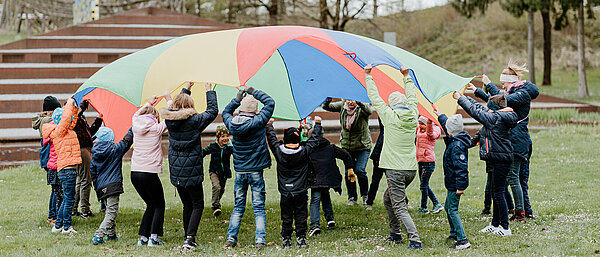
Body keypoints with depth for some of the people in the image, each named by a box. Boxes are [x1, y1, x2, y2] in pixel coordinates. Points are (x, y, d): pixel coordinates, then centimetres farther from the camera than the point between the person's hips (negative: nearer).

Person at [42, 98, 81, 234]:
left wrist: (74, 107, 24)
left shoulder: (67, 130, 17)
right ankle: (67, 227, 0)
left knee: (67, 198, 15)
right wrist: (69, 104, -9)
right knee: (69, 198, -6)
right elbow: (66, 118, -21)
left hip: (71, 168, 10)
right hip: (67, 168, -10)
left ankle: (58, 225, 21)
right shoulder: (58, 131, -9)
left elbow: (72, 120, 34)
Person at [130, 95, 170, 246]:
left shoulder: (136, 126, 7)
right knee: (159, 206, 8)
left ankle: (143, 237, 13)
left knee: (151, 205, 18)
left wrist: (150, 103, 39)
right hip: (149, 174, -6)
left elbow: (137, 114, 29)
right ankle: (153, 237, -2)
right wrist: (169, 99, 20)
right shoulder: (156, 129, -5)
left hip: (135, 173, 6)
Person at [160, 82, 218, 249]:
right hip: (192, 172, -5)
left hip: (176, 172, 5)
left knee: (187, 205, 17)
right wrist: (209, 91, 11)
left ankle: (188, 239, 21)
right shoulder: (194, 121, -13)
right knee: (198, 205, 5)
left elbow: (175, 108, 24)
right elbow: (212, 111, -1)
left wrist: (186, 90, 31)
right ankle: (189, 238, -9)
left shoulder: (170, 120, 1)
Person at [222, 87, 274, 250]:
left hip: (239, 172, 4)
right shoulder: (258, 122, -15)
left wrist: (237, 99, 15)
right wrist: (255, 93, 4)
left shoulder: (232, 124, -3)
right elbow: (270, 103, -5)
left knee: (238, 207, 14)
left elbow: (226, 113, 21)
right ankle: (260, 240, -3)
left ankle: (231, 238, 12)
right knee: (259, 207, 3)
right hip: (255, 171, -4)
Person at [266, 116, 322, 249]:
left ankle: (286, 241, 9)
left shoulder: (279, 152, -7)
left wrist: (269, 124, 25)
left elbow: (271, 138, 9)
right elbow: (314, 139, 4)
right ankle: (301, 240, 7)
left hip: (285, 192, 1)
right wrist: (317, 124, 18)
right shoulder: (304, 152, -9)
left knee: (286, 218, 6)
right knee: (301, 217, 6)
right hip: (301, 191, -1)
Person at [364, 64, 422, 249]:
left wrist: (368, 76, 11)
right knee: (388, 199, 25)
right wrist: (406, 76, 34)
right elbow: (412, 97, 22)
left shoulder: (390, 116, -9)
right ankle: (395, 234, 28)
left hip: (395, 170, -6)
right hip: (411, 169, 7)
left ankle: (415, 240, -19)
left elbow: (374, 97, 0)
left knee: (399, 207, -7)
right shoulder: (413, 116, 5)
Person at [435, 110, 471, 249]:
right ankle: (454, 233, 37)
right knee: (448, 207, 23)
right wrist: (440, 116, 44)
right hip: (452, 182, 11)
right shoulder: (454, 140, 8)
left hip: (455, 184, -11)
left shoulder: (457, 146, -22)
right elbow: (445, 123, 30)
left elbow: (461, 167, -26)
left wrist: (460, 186, -28)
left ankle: (462, 240, -15)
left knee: (452, 210, -11)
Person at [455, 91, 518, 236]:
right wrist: (465, 98, 29)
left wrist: (460, 98, 1)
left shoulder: (495, 118, -14)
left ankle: (505, 228, -3)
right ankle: (495, 224, 25)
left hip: (500, 161, -10)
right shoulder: (499, 117, 12)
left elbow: (475, 111, -10)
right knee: (496, 192, 16)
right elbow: (480, 108, 23)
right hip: (500, 160, 10)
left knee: (499, 193, -6)